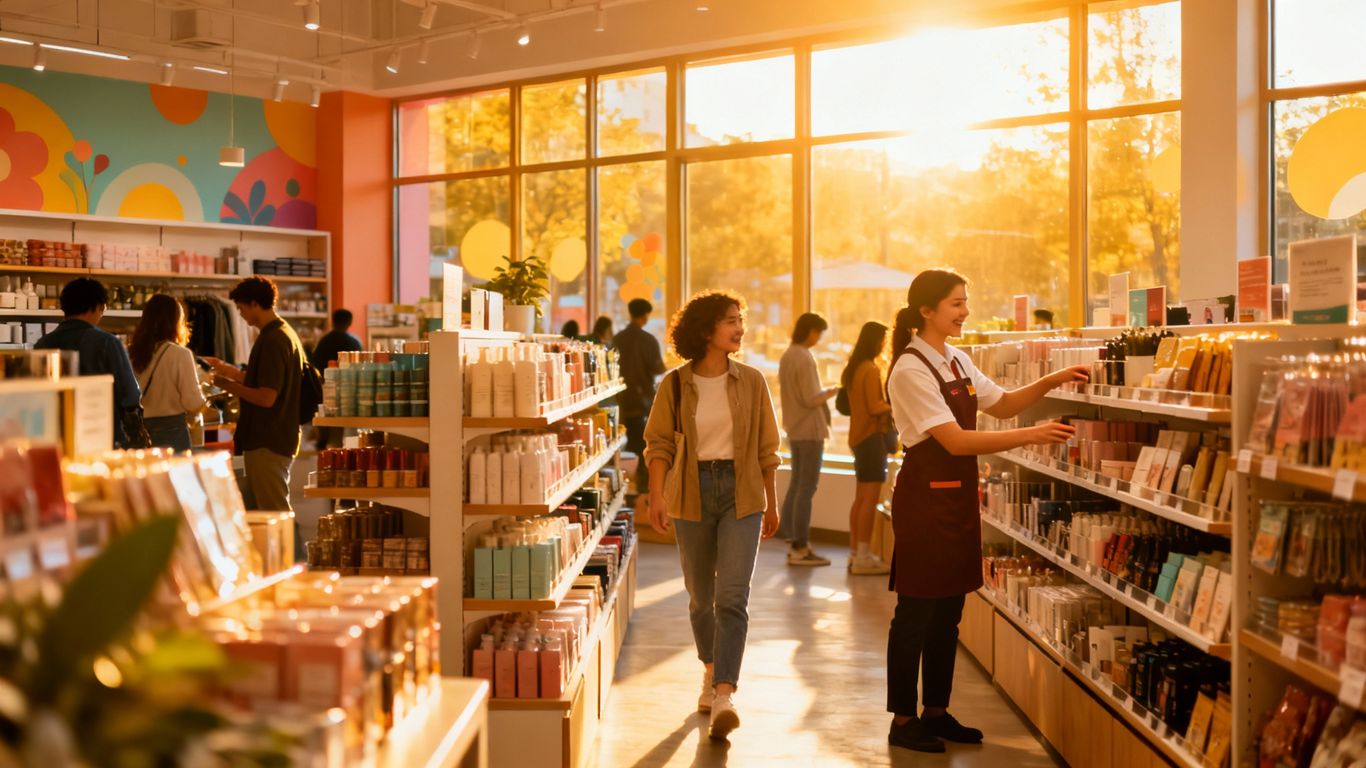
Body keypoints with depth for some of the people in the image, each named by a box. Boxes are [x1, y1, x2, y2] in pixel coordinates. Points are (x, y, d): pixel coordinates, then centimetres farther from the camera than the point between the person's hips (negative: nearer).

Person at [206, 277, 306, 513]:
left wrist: (227, 384, -11)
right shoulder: (285, 333, 14)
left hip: (267, 444, -10)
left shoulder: (272, 340, -18)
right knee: (255, 510, 16)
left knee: (274, 513, -4)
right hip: (275, 439, 10)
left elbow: (266, 398, -23)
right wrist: (227, 369, 23)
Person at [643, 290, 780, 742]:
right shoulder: (675, 384, -1)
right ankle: (711, 670, 38)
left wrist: (772, 503, 9)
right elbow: (659, 443, -1)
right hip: (692, 494, 1)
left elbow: (767, 449, 6)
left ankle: (724, 695, -16)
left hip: (742, 495, -1)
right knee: (701, 598, 14)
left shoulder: (751, 382, 1)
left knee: (732, 598, -13)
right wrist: (657, 496, -14)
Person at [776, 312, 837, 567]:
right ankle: (800, 548, -3)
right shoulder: (805, 358, -17)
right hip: (810, 430, -9)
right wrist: (831, 391, -4)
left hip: (793, 430, 9)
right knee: (806, 489, -5)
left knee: (796, 486, 14)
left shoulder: (786, 357, 11)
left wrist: (822, 391, 16)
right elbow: (811, 399, -20)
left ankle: (792, 542, 18)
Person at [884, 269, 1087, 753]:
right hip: (926, 496, -8)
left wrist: (1051, 381, 6)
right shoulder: (911, 370, -16)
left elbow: (1001, 404, 20)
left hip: (959, 495, 8)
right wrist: (1031, 436, -26)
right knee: (915, 612, 1)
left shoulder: (958, 362, 10)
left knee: (949, 610, 13)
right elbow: (956, 440, -22)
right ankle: (902, 721, 12)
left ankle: (936, 712, 25)